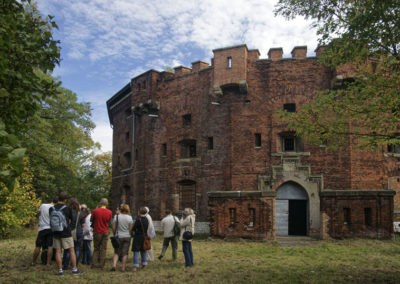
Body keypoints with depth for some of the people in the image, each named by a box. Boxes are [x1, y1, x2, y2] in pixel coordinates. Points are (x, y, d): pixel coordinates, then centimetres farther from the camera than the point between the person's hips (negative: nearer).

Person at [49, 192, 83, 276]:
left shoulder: (51, 209, -1)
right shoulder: (67, 209, -10)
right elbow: (70, 221, 3)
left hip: (56, 233, 3)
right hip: (66, 233, -3)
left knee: (58, 251, 7)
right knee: (71, 251, 5)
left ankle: (60, 271, 7)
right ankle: (74, 270, 9)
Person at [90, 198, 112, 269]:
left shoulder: (95, 211, -12)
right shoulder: (109, 212, -6)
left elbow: (91, 219, 3)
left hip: (97, 232, -1)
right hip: (105, 232, 1)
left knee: (96, 248, 10)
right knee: (103, 249, 6)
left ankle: (95, 264, 7)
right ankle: (101, 264, 5)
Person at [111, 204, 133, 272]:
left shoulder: (116, 216, -5)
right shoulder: (130, 217, -4)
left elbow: (113, 227, -4)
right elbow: (131, 229, -3)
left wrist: (115, 234, 12)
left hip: (118, 236, 0)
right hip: (127, 237, 0)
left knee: (116, 252, 8)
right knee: (125, 253, 5)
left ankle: (114, 265, -8)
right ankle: (123, 267, 7)